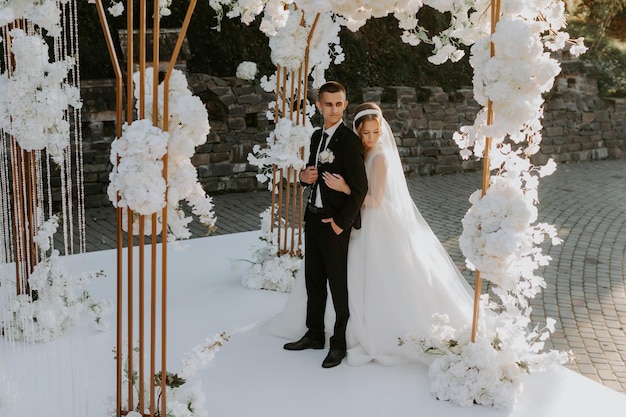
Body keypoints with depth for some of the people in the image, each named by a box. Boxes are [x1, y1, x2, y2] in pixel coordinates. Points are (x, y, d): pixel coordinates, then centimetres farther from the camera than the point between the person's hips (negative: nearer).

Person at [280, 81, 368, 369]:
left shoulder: (349, 140, -16)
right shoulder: (317, 136, 10)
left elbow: (360, 187, -18)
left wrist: (341, 223, -17)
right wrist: (304, 176, -2)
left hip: (334, 223, -8)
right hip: (313, 217, 8)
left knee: (338, 284, 4)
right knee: (313, 279, 17)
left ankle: (339, 343, 18)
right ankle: (315, 334, 31)